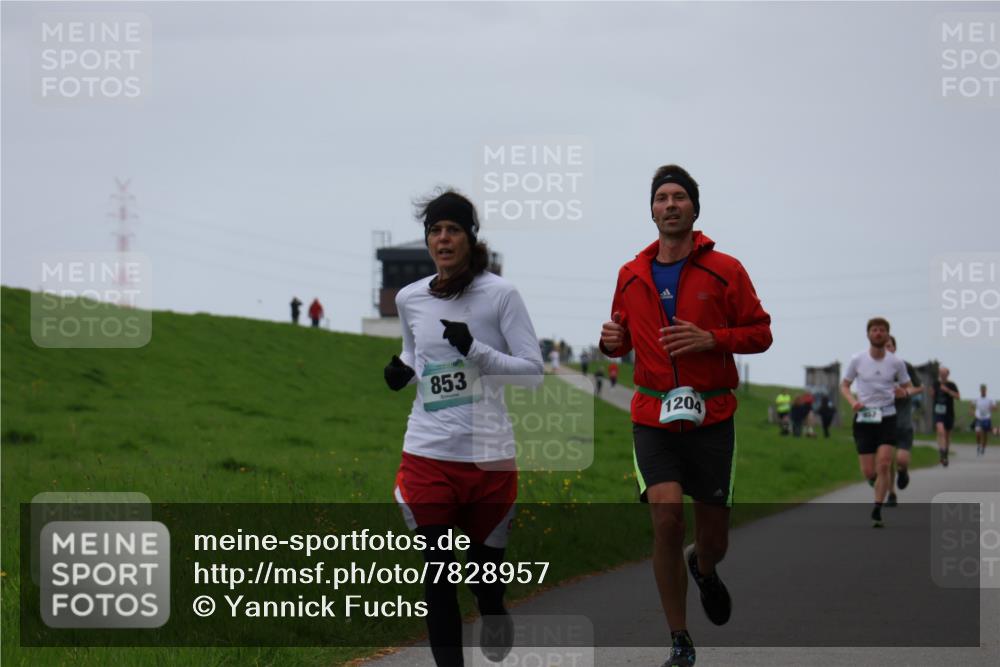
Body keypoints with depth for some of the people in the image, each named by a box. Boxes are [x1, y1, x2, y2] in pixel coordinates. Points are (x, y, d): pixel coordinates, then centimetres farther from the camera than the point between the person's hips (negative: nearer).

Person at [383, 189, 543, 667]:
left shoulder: (500, 294, -6)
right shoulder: (409, 299, 6)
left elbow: (533, 371, -6)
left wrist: (476, 350, -19)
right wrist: (402, 371, 2)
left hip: (489, 457, -2)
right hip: (429, 454, 2)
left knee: (487, 576, 8)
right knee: (439, 581, 0)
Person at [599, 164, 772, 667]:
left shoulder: (725, 271, -1)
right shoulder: (631, 275, 7)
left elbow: (760, 333, 0)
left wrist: (711, 338, -16)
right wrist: (612, 341, -3)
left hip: (711, 417, -1)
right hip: (653, 418, 1)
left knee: (713, 539, 6)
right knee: (666, 516, -18)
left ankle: (703, 568, 48)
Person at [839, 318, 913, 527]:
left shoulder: (896, 363, 1)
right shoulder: (857, 360, -1)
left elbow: (908, 387, 13)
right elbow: (844, 385, 10)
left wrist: (903, 392, -12)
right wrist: (853, 401, -10)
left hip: (887, 417, 0)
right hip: (864, 418, 0)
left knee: (883, 465, -16)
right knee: (868, 472, -2)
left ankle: (877, 512, -8)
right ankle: (875, 480, 36)